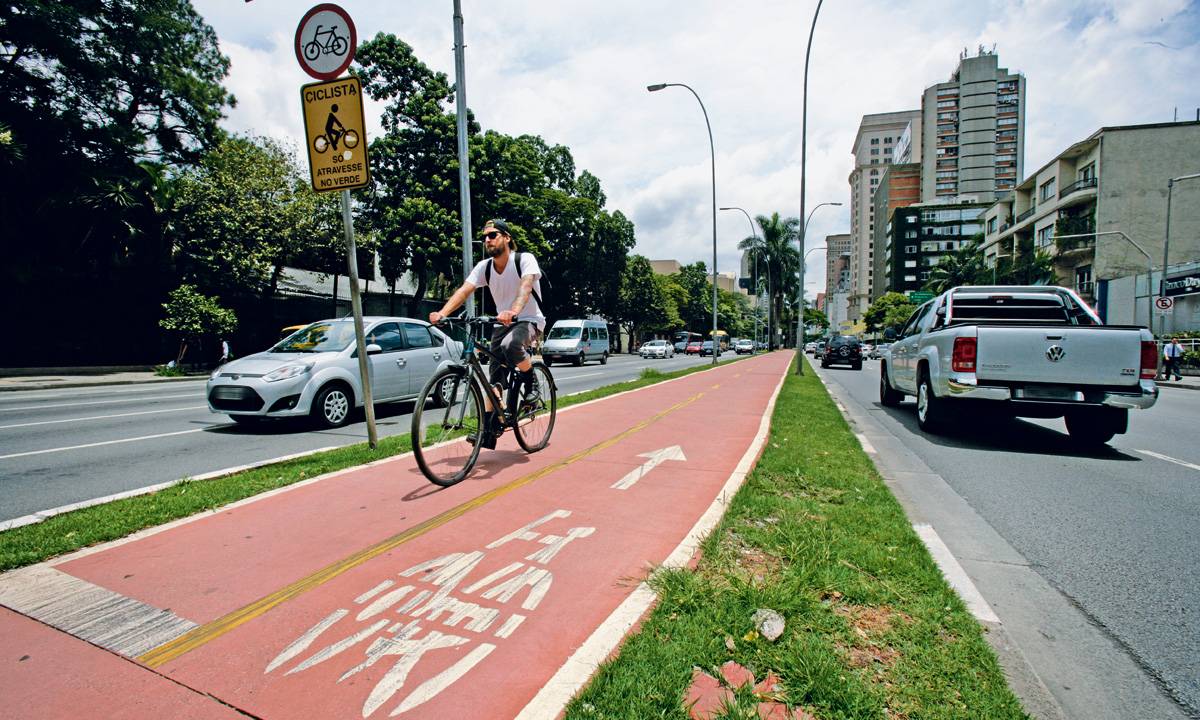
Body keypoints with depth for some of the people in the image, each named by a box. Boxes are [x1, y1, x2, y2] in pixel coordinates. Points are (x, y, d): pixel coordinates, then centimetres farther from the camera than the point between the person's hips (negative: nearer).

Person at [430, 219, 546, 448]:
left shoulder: (525, 259, -15)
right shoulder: (484, 266, -1)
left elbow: (526, 286, -33)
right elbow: (464, 290, -13)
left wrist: (513, 312, -53)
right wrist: (442, 313, -31)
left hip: (529, 320, -5)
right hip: (502, 322, 5)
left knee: (510, 346, -37)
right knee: (493, 377, -1)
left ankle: (531, 381, -9)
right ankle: (489, 429, 5)